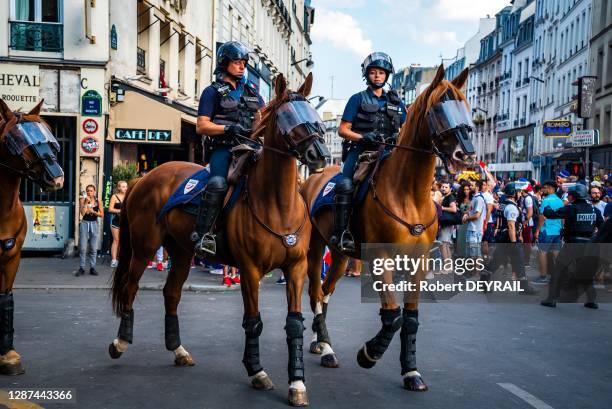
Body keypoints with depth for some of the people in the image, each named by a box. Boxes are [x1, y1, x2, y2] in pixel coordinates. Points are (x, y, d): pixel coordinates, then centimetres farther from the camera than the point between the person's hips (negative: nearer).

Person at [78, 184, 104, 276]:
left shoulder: (98, 201, 4)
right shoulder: (82, 200, 0)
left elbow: (102, 214, 1)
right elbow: (82, 213, -12)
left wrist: (92, 211, -10)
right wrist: (86, 202, -15)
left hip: (94, 224, 1)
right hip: (84, 224, -1)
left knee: (93, 248, 3)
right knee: (83, 247, -2)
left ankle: (92, 268, 10)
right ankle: (81, 268, 3)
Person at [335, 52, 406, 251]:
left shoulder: (395, 101, 18)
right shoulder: (358, 99, 8)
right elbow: (343, 129, 3)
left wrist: (399, 137, -4)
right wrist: (363, 136, -15)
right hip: (360, 151, -3)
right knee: (345, 186, -25)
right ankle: (341, 232, -26)